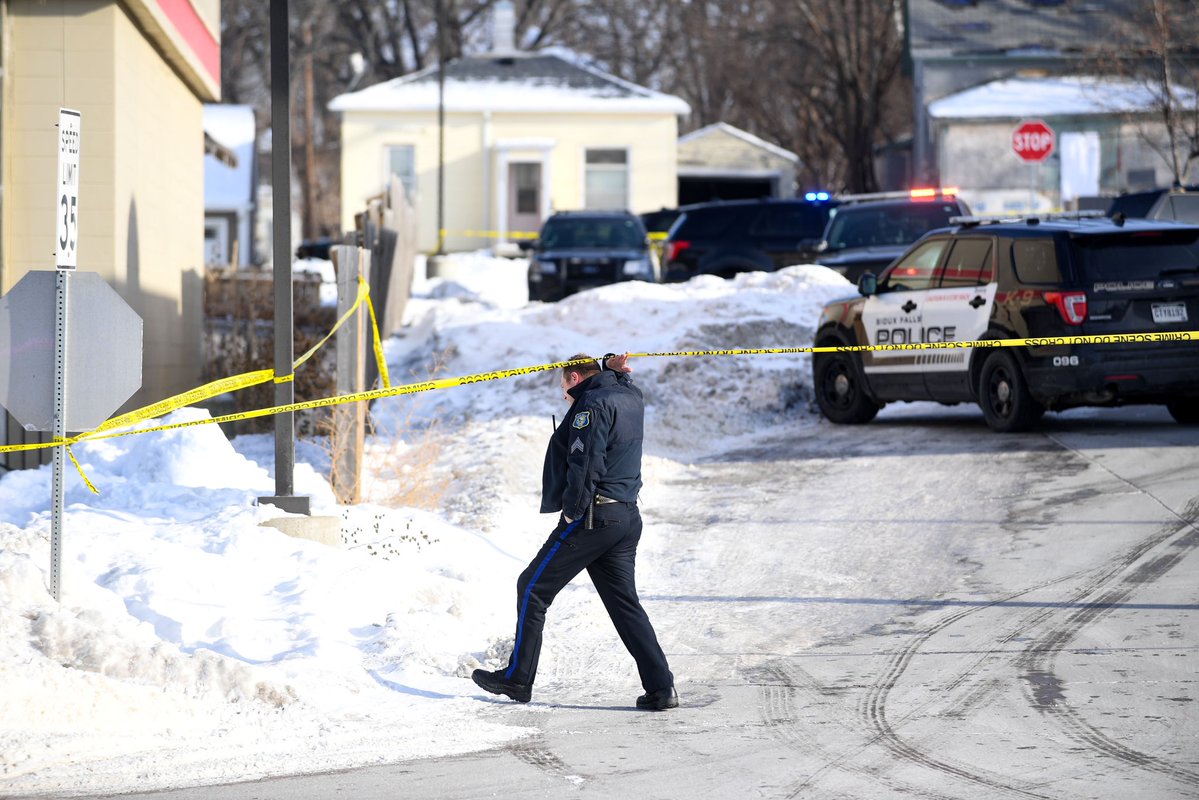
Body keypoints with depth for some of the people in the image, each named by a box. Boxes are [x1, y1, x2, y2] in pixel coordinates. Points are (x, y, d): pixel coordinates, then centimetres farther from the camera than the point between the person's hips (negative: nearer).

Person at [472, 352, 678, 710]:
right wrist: (611, 365, 15)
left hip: (592, 516, -8)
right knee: (624, 603, 9)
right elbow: (619, 379, 37)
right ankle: (661, 687, -1)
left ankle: (518, 678, 3)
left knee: (532, 588, 2)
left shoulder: (592, 404, -11)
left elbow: (586, 463, -21)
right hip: (627, 517, 8)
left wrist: (572, 510, -14)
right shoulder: (631, 396, 14)